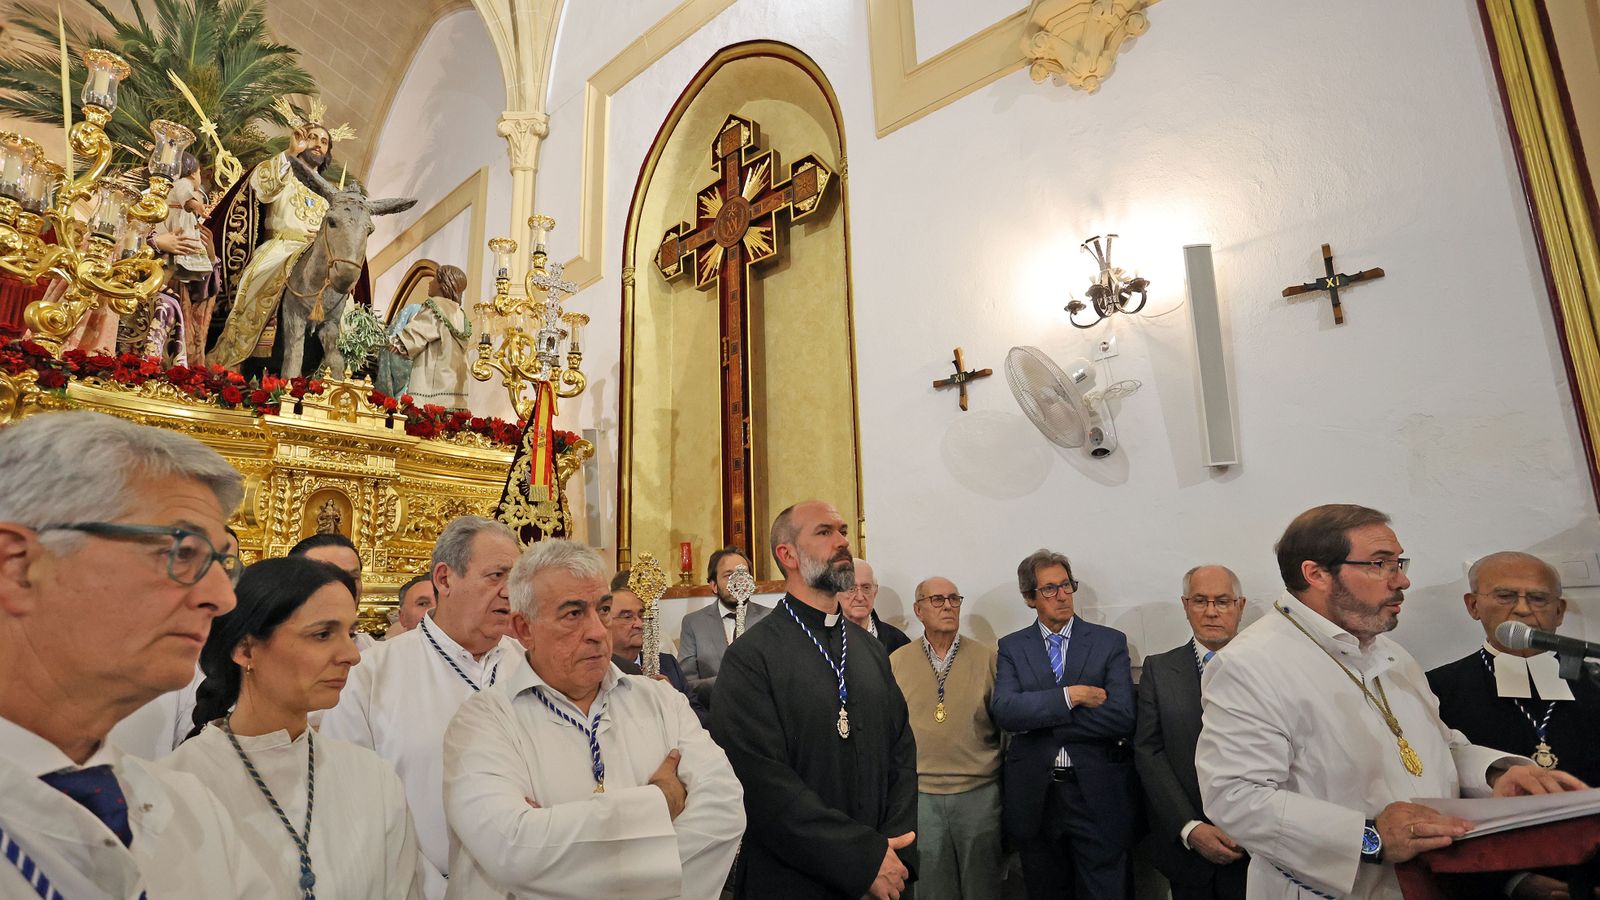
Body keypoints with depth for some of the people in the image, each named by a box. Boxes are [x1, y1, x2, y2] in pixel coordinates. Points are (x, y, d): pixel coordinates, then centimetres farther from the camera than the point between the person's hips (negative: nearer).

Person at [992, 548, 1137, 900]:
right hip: (1034, 797, 2)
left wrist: (1041, 719, -13)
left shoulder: (1110, 642, -1)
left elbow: (1122, 717, -13)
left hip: (1097, 795, -1)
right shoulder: (1011, 647, 2)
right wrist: (1070, 696, -19)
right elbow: (1004, 711, -13)